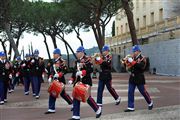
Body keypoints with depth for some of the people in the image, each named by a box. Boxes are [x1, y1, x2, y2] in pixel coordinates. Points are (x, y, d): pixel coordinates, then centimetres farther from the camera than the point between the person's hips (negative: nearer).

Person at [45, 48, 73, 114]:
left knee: (62, 93, -4)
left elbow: (65, 70, -19)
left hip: (60, 80, -8)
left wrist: (59, 75, -27)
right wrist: (50, 77, 6)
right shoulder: (54, 62, 13)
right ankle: (51, 109, 12)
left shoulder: (61, 61, -12)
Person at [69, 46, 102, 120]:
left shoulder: (87, 59, -9)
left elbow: (90, 69, -19)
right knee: (76, 98, 2)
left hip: (86, 82, -7)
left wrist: (82, 72, -29)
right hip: (78, 82, 8)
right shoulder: (77, 61, 14)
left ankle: (98, 110, 23)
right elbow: (75, 71, 18)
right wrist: (72, 80, 8)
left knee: (88, 97, -1)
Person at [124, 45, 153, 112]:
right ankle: (131, 107, 6)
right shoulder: (133, 58, 10)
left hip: (139, 78, -6)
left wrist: (132, 62, -31)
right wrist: (127, 61, -10)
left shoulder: (142, 58, -9)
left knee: (143, 91, 6)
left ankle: (150, 103, 28)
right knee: (130, 92, 1)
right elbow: (129, 66, 9)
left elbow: (141, 66, -27)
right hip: (132, 78, 6)